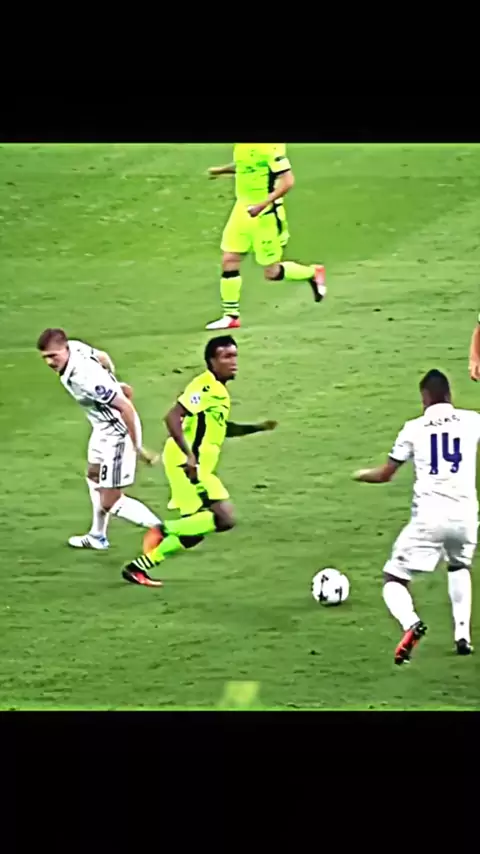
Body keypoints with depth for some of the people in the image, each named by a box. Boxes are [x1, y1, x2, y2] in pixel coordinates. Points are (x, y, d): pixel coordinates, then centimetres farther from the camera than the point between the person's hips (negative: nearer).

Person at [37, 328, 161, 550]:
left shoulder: (85, 379, -36)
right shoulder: (74, 347, -12)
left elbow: (126, 407, -33)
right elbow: (102, 357, 10)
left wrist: (137, 447, -27)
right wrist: (113, 384, 22)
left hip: (117, 434, -10)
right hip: (104, 429, 10)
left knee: (110, 503, -9)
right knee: (94, 475, 32)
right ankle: (97, 537, 51)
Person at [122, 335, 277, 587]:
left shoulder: (219, 391, 18)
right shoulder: (205, 387, -13)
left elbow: (219, 427, 35)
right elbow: (172, 417, -22)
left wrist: (257, 428, 27)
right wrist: (189, 455, -29)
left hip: (196, 468, 10)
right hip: (186, 464, -10)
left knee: (193, 532, 10)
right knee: (225, 518, -17)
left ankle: (138, 566, 13)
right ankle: (165, 530, -10)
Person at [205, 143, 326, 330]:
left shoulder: (270, 146, -23)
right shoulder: (242, 146, 3)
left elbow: (287, 181, -23)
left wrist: (263, 204, -30)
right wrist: (222, 170, 13)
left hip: (265, 214, -8)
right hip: (243, 209, 8)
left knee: (272, 272, 4)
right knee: (229, 260, 2)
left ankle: (312, 273, 30)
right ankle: (231, 316, 11)